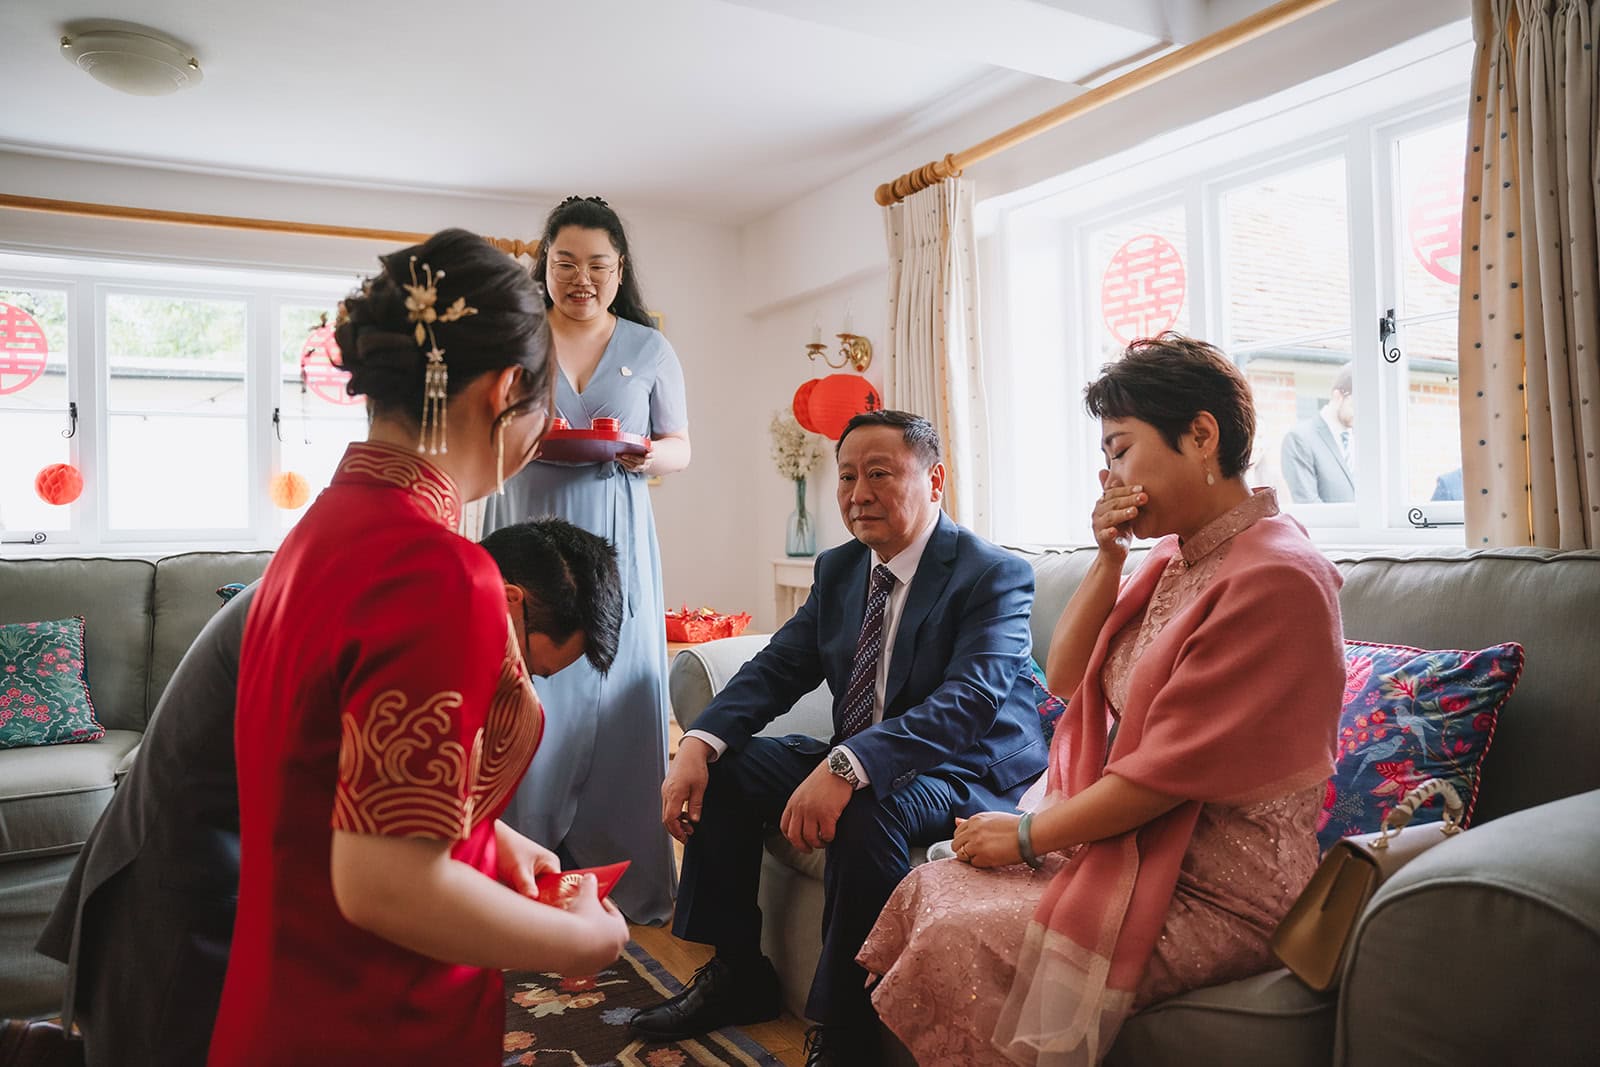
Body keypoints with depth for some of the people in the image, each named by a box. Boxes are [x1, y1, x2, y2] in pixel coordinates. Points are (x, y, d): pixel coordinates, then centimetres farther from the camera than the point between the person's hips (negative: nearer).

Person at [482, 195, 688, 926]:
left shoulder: (649, 349, 9)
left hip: (613, 546, 1)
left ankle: (628, 885, 13)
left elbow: (682, 448, 12)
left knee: (619, 698, 0)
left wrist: (646, 455, -11)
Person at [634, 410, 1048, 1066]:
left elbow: (969, 700, -30)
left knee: (867, 807, -36)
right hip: (853, 763, 8)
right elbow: (779, 667, 3)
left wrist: (846, 768, -44)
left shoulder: (994, 575, -16)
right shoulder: (838, 569, 7)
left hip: (968, 774, -7)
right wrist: (698, 743, -16)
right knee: (722, 768, -1)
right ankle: (737, 976, 13)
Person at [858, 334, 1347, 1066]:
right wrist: (1107, 559, -3)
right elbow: (1065, 677, 10)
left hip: (1217, 889, -8)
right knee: (928, 890, -5)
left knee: (960, 943, -20)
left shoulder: (1276, 579, -20)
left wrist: (1028, 835, -10)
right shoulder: (1176, 556, 9)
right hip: (1132, 842, 8)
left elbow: (1167, 771, -21)